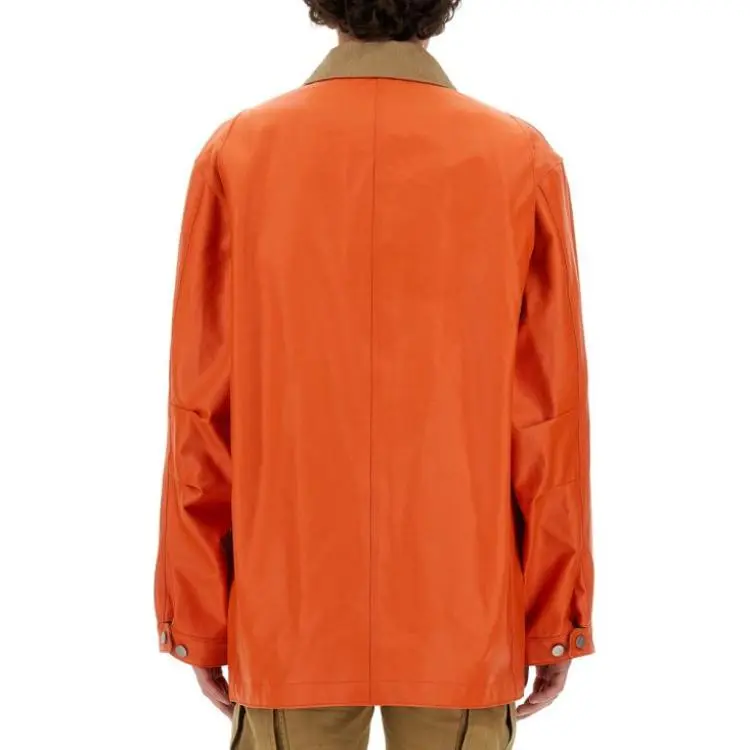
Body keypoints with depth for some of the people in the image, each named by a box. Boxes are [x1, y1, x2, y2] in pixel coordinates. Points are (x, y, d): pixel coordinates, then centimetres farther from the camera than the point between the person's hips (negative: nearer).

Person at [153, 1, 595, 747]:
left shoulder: (236, 154, -6)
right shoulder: (522, 161, -7)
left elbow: (203, 414, -4)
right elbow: (549, 417, -6)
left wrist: (197, 615, 6)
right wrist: (557, 616, 5)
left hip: (289, 612, 1)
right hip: (463, 615, 0)